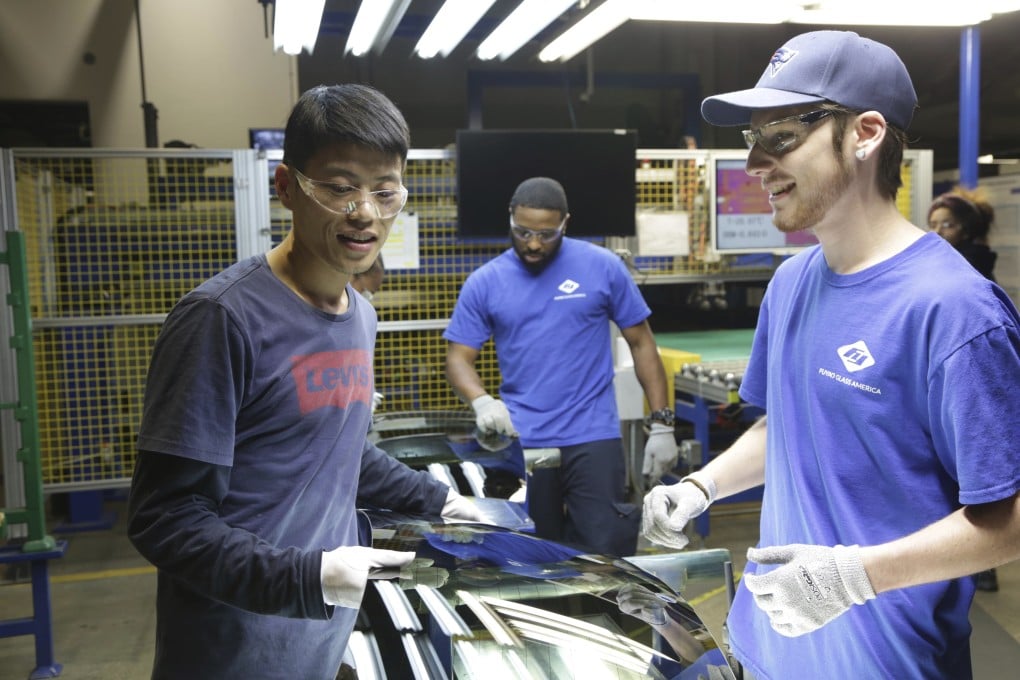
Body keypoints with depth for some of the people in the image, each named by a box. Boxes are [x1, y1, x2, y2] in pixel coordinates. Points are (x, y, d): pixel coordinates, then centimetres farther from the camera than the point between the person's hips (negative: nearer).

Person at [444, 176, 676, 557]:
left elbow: (641, 343, 4)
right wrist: (481, 401, -19)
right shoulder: (484, 282, 3)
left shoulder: (602, 267, 0)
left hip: (593, 438, -1)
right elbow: (458, 358, 2)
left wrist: (661, 423, -1)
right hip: (521, 442, 2)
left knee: (605, 552, -4)